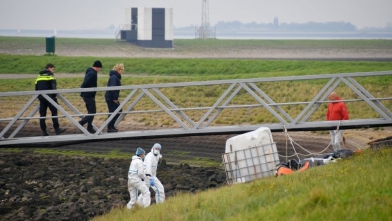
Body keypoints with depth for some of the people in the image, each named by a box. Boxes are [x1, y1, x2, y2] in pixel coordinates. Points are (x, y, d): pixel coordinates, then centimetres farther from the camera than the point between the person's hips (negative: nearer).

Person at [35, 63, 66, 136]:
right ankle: (57, 129, -9)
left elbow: (36, 87, 18)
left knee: (42, 114, 5)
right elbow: (54, 86, -9)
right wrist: (54, 95, -6)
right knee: (54, 111, -3)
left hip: (41, 97, 6)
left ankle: (44, 131, 4)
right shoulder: (50, 75, 0)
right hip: (49, 96, -6)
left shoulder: (39, 75, 19)